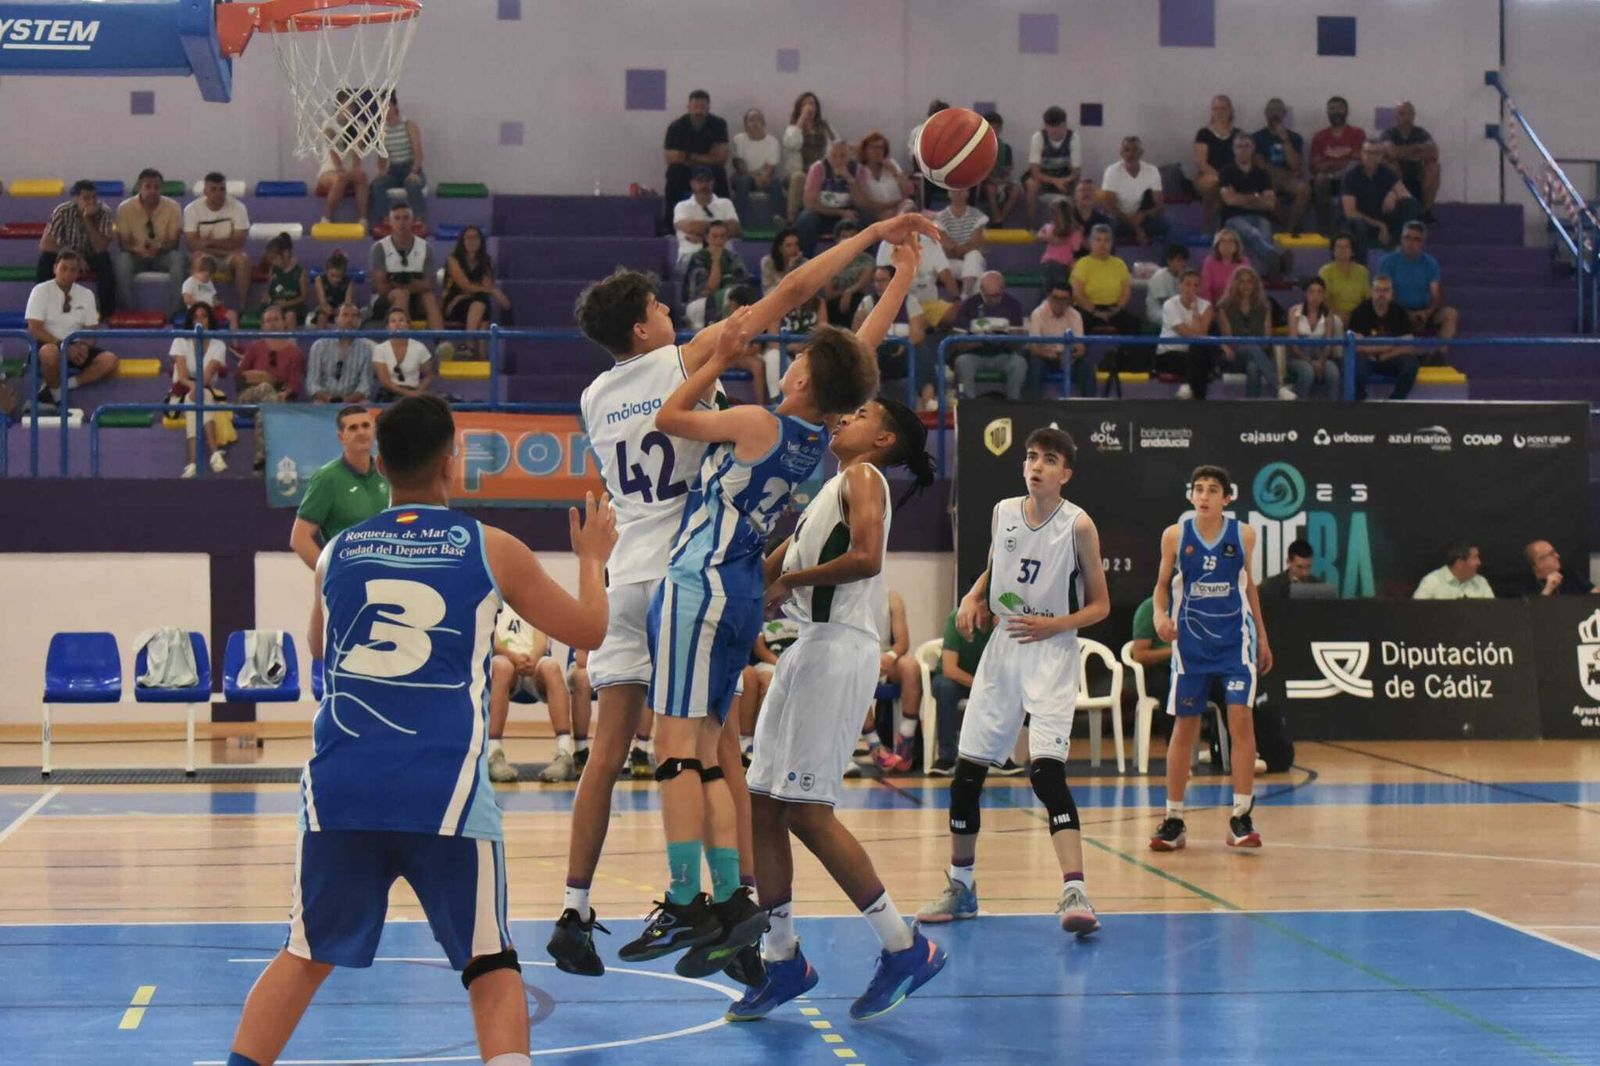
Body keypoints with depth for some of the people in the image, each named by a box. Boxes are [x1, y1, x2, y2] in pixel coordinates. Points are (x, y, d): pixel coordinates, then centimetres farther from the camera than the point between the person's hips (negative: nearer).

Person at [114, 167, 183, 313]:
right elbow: (123, 242, -10)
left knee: (178, 258, -33)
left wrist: (159, 247, -35)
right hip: (136, 255, 0)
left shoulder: (172, 207, -10)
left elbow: (174, 241, -11)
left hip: (163, 255, 0)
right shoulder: (125, 208, -10)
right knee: (122, 260, -33)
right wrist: (137, 249, -34)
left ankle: (174, 311, -30)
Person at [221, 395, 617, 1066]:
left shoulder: (338, 551, 12)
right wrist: (592, 558, 34)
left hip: (340, 786, 3)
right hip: (443, 790, -3)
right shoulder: (491, 550, 4)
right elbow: (588, 630, 16)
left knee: (307, 954, 18)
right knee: (492, 966, 8)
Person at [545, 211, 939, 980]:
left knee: (607, 755, 6)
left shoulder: (593, 399, 11)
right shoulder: (687, 359, -4)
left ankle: (574, 915, 6)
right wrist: (874, 234, 2)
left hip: (627, 579, 5)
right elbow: (791, 292, -3)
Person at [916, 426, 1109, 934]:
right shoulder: (1003, 512, 5)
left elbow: (1100, 605, -2)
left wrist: (1054, 625, -18)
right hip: (1000, 651, 5)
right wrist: (972, 599, 4)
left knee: (1046, 770, -21)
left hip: (1051, 656, -5)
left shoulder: (1078, 525, -8)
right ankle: (960, 886, 22)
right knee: (967, 771, 6)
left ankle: (1074, 892, -25)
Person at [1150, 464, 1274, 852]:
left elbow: (1249, 585, 12)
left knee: (1241, 717, -11)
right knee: (1185, 725, 5)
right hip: (1190, 641, 0)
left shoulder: (1243, 535, -1)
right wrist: (1160, 615, -14)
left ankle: (1241, 816, -7)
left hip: (1235, 638, 0)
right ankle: (1173, 818, 14)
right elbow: (1163, 584, 6)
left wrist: (1262, 638, 14)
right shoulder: (1175, 535, -3)